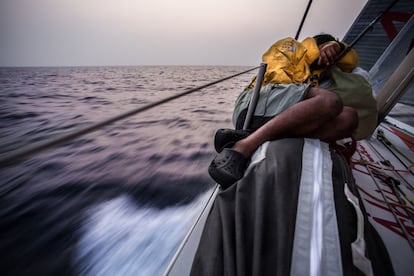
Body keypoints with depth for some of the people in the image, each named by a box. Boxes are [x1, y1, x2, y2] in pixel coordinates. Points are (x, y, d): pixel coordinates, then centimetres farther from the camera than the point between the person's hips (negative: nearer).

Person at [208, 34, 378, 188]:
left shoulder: (315, 73, 42)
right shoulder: (290, 45, 26)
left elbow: (351, 61, 41)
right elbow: (276, 73, 6)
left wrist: (336, 46, 21)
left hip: (287, 123, 6)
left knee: (349, 116, -13)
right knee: (331, 100, -26)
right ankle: (243, 147, -35)